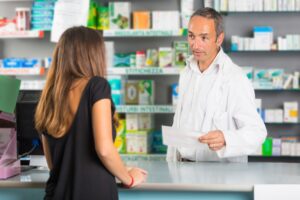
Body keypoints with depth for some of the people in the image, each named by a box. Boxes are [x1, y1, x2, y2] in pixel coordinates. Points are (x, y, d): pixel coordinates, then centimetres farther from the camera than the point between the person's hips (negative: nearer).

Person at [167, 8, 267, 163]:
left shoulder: (235, 78, -9)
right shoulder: (186, 73, 12)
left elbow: (256, 131, -13)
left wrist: (226, 139, -30)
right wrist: (171, 164, 13)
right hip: (184, 168, 5)